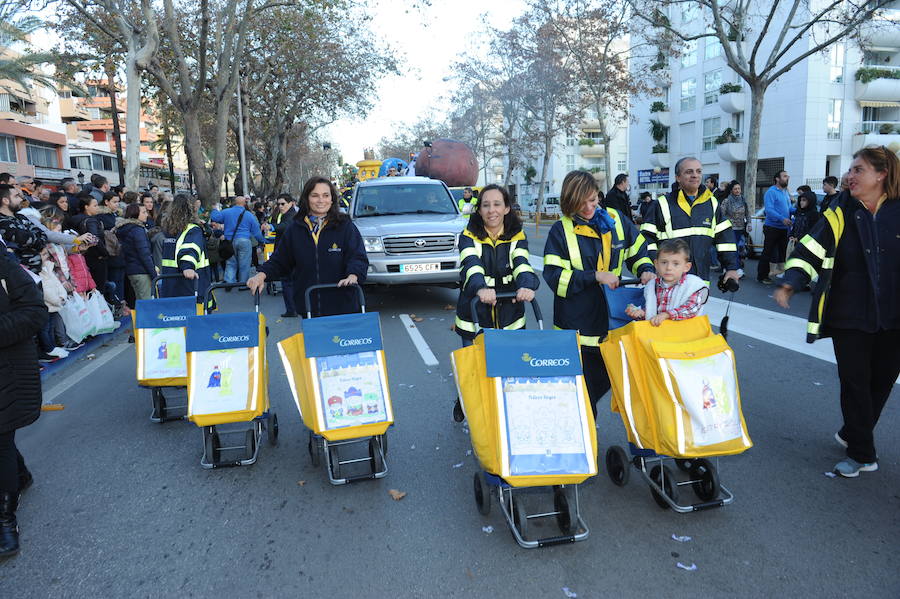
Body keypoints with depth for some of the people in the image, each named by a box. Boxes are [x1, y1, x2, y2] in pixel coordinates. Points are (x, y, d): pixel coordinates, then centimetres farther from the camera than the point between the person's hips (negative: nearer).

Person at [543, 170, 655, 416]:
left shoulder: (616, 220, 4)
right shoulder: (561, 230, -7)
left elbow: (638, 250, 17)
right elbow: (554, 276, -15)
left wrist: (646, 270, -3)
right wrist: (595, 277, -22)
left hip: (613, 318, 4)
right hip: (577, 324, -4)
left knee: (606, 378, 13)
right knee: (584, 388, 4)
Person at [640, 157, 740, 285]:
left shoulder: (712, 204, 10)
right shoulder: (663, 204, -3)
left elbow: (725, 237, 14)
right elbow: (648, 239, -4)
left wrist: (732, 268, 7)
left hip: (701, 279, 4)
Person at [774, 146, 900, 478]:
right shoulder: (841, 212, -2)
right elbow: (812, 249, -7)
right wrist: (790, 283, -21)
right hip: (850, 316, -1)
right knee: (854, 381, 1)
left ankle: (853, 435, 35)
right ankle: (862, 453, 14)